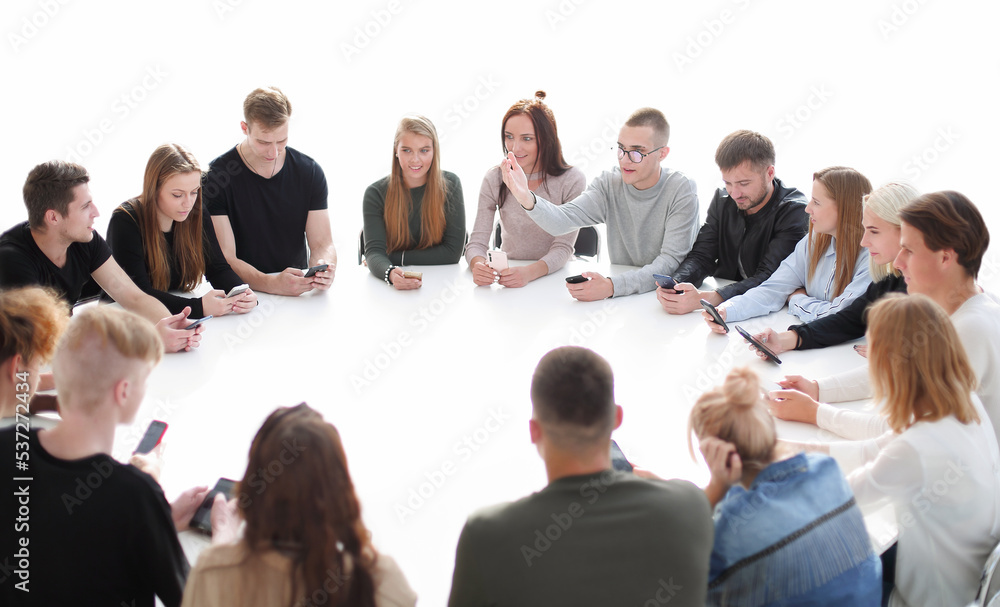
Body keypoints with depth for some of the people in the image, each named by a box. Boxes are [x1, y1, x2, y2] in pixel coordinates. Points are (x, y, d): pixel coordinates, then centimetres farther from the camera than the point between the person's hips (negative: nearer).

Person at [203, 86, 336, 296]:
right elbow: (223, 258, -13)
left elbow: (322, 243, 4)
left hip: (299, 292, 3)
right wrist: (271, 284, -31)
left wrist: (325, 268, -22)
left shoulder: (310, 172, 5)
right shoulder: (216, 178, -6)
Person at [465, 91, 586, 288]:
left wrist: (530, 272, -35)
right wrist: (478, 265, -32)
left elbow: (563, 247, -14)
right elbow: (477, 241, -7)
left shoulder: (571, 180, -9)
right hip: (506, 272, 2)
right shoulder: (495, 179, -2)